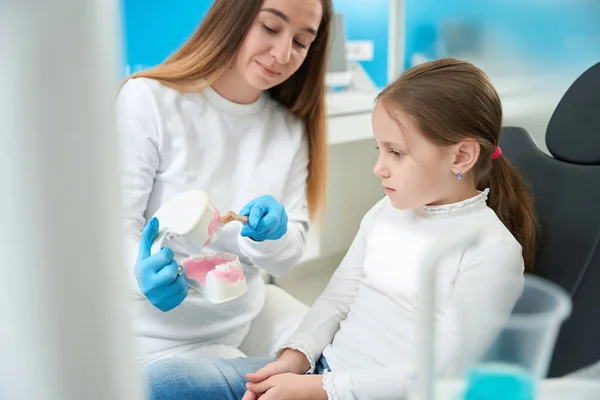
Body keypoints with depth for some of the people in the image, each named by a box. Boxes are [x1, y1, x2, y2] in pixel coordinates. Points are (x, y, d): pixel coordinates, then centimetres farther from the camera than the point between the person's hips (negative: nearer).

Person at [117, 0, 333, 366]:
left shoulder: (290, 128, -1)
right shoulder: (148, 100, -18)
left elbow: (286, 256, -3)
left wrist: (271, 235, -26)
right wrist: (142, 270, -40)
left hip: (250, 314, 6)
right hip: (164, 335, -5)